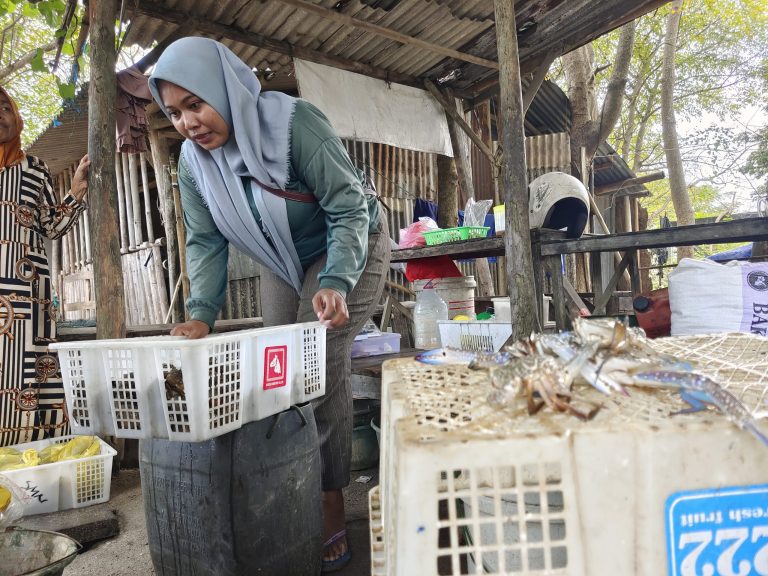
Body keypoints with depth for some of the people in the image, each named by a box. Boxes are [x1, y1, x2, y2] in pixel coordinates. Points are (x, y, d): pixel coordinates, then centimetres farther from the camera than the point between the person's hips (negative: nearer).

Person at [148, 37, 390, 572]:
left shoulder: (294, 120, -28)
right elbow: (206, 241, -7)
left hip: (348, 244, -6)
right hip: (282, 260, 6)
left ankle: (331, 506, -5)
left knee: (323, 362, -18)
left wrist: (334, 283, -43)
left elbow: (349, 208, -28)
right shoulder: (193, 159, -9)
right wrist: (201, 314, -22)